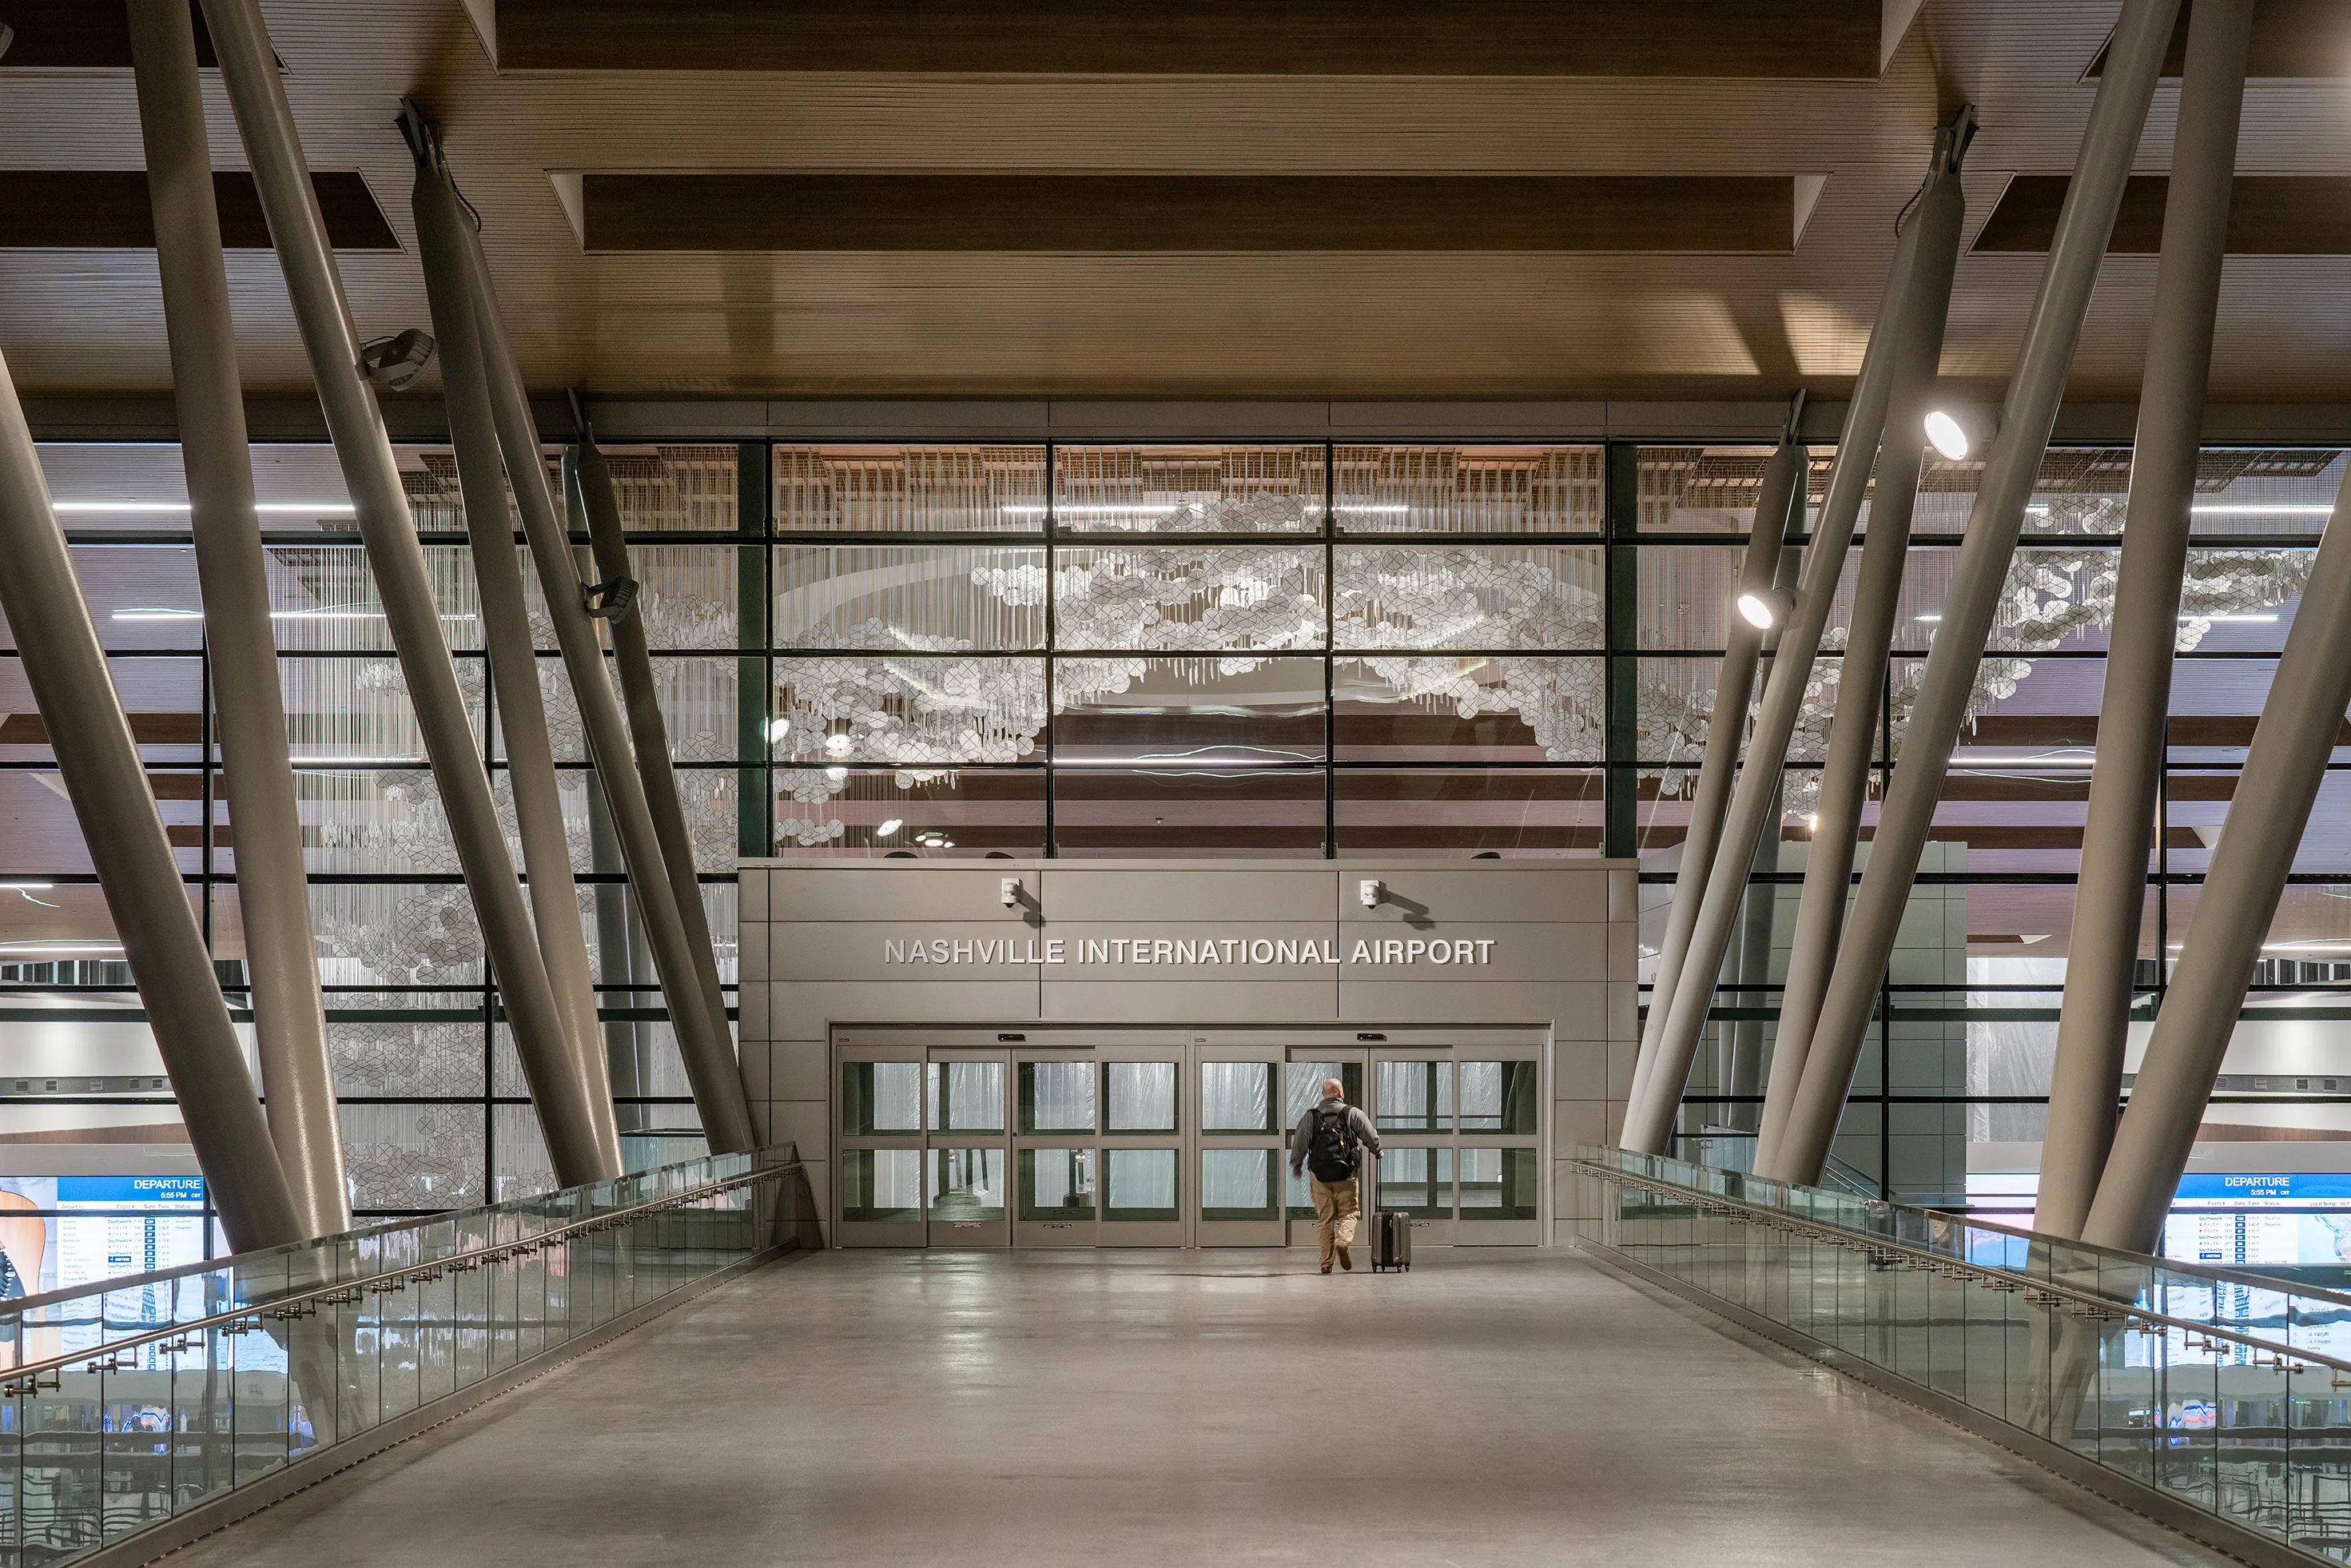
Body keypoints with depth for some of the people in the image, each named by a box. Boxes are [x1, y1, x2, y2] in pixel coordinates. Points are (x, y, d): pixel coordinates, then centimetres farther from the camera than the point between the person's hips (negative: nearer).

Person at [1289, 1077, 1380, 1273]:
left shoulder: (1310, 1117, 6)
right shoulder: (1353, 1113, 1)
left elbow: (1299, 1144, 5)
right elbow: (1371, 1136, 3)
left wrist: (1296, 1166, 21)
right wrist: (1377, 1152, 24)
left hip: (1320, 1174, 2)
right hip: (1345, 1175, -2)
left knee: (1324, 1219, 7)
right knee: (1348, 1213, 6)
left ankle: (1326, 1263, 5)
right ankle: (1343, 1241, -24)